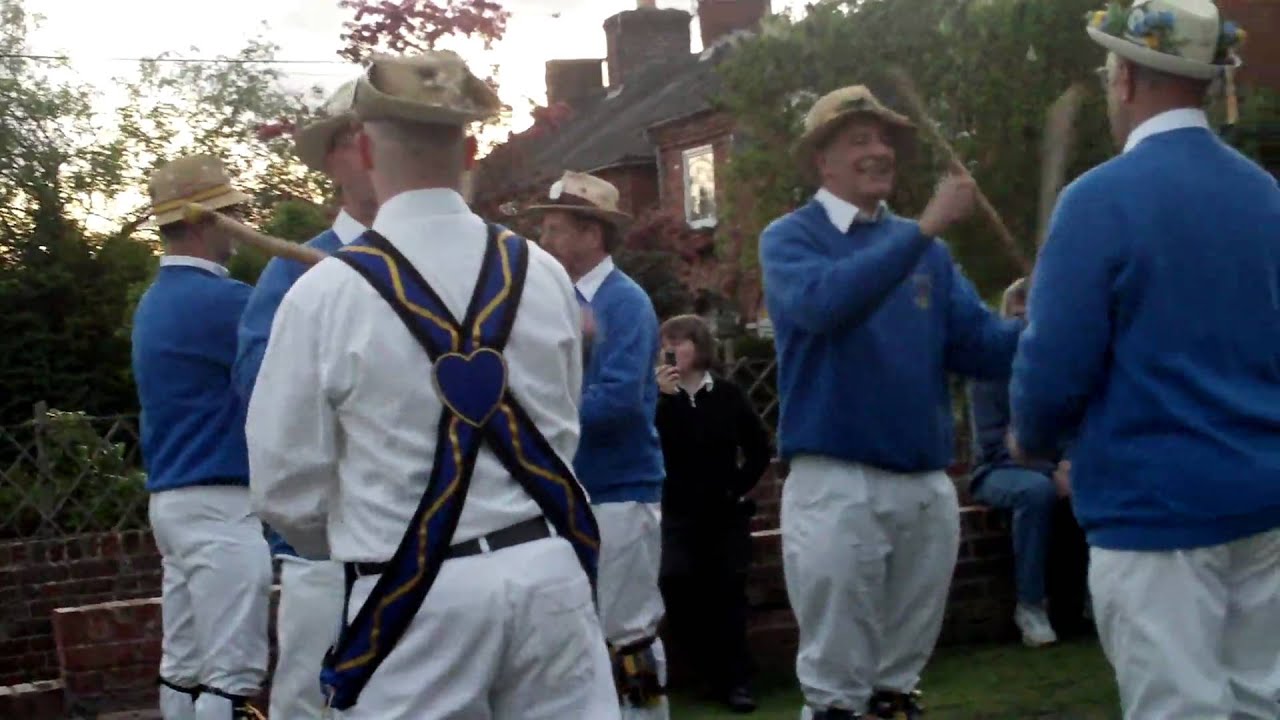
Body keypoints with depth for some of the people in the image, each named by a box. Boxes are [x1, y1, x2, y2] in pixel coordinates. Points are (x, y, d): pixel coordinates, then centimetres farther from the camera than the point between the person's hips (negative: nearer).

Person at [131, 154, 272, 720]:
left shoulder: (158, 300, 15)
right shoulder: (216, 298, -15)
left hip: (176, 499, 10)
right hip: (221, 505, -10)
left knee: (184, 667, 11)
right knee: (230, 672, -7)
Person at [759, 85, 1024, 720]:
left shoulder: (926, 249, 13)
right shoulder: (790, 238, -2)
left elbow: (979, 348, 5)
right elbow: (824, 304, -24)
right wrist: (927, 226, -27)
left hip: (930, 484, 5)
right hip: (836, 484, -5)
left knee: (902, 669, 17)